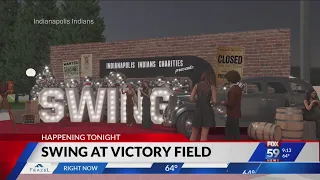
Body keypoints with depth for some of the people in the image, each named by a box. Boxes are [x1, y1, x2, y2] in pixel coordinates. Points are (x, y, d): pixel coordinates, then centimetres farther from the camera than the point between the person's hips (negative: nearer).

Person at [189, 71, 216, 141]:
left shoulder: (197, 85, 5)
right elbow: (214, 101, -8)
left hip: (198, 110, 2)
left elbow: (191, 99, -3)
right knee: (204, 135, -1)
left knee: (194, 134, 14)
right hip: (207, 111, -2)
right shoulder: (212, 86, 0)